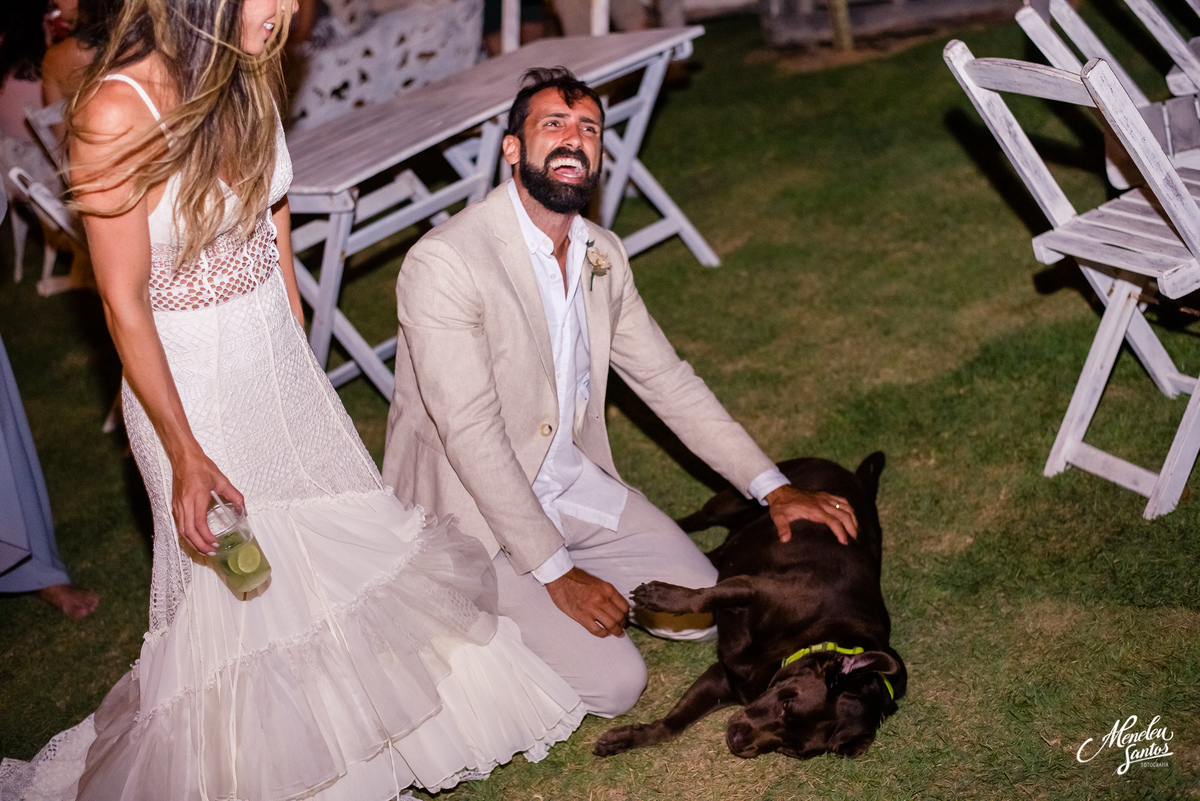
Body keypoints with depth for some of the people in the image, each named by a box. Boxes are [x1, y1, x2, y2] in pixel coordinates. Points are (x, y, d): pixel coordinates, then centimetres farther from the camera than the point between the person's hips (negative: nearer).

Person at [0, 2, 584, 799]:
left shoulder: (246, 82, -4)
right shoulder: (117, 112, -24)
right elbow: (123, 303, -19)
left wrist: (298, 363, 8)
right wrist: (184, 454, -19)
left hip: (278, 361, 7)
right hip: (189, 381, -7)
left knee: (348, 541, 18)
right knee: (234, 592, 9)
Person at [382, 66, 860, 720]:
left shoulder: (603, 255, 0)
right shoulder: (444, 263, -24)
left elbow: (667, 379, 6)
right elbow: (471, 434, -25)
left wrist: (773, 488, -1)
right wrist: (557, 572, -23)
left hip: (572, 482, 7)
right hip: (474, 506, -7)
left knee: (701, 609, 6)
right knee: (613, 683, -13)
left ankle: (515, 595, 18)